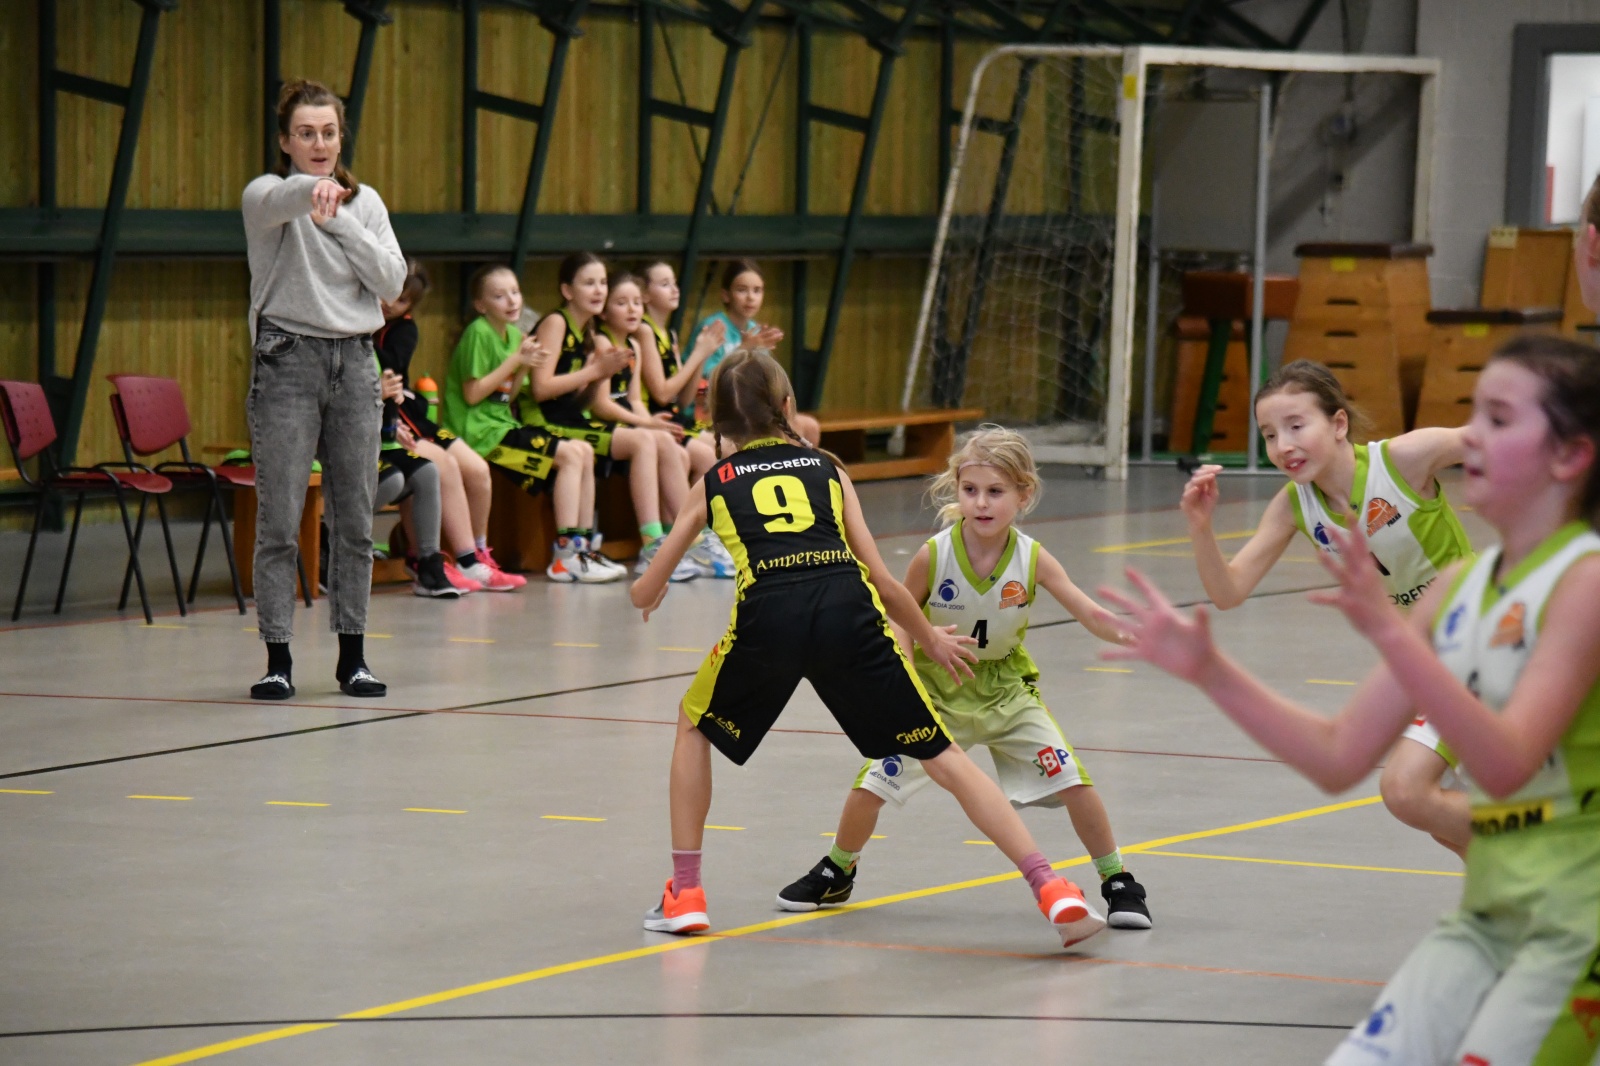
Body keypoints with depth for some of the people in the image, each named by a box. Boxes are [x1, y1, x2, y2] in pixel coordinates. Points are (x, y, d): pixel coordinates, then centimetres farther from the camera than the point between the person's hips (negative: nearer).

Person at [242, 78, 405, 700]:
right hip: (287, 362, -4)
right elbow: (279, 200, -29)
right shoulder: (267, 195, -2)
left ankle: (352, 658, 12)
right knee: (279, 520, -6)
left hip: (355, 363, 4)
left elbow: (392, 281, 1)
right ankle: (278, 659, -1)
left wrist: (340, 224, -9)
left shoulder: (366, 202, 12)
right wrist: (313, 188, -51)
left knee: (355, 519, 5)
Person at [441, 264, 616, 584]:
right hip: (479, 430, -9)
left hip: (502, 425, 9)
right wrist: (514, 361, -14)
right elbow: (472, 394, -17)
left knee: (585, 451, 3)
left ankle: (580, 547, 4)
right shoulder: (478, 333, -12)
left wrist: (525, 367, -3)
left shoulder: (513, 335, 13)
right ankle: (566, 555, -17)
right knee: (570, 455, -17)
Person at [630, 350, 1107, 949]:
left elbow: (644, 595, 31)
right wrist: (931, 639, 35)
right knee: (942, 757, 7)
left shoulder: (714, 482, 26)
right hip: (847, 609, 1)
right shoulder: (825, 467, 26)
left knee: (695, 724, 29)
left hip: (767, 614, 0)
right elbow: (879, 579, 19)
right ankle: (1053, 891, -4)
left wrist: (652, 589, 55)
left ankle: (684, 894, 22)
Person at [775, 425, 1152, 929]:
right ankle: (836, 873, 21)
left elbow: (1093, 616, -23)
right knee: (872, 783, -7)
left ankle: (1117, 882, 8)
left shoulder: (1033, 560, -18)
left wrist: (1133, 636, -41)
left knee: (1074, 781, -12)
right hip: (935, 691, 0)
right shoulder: (933, 556, -20)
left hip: (1005, 691, 0)